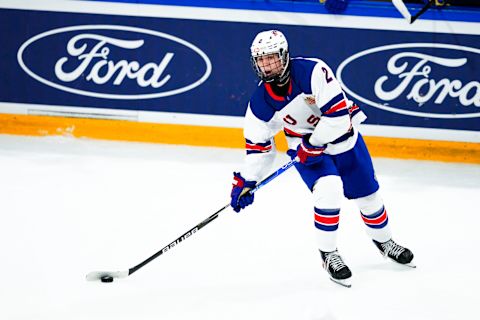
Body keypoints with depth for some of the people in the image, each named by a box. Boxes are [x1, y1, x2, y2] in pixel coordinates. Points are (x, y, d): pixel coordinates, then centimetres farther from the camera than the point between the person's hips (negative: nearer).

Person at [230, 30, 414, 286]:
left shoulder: (313, 71, -29)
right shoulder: (260, 102, -16)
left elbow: (338, 114, -31)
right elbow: (258, 144, -3)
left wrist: (312, 145, -27)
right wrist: (246, 181, -6)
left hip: (343, 137, 0)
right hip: (305, 149, 0)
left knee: (368, 195, 13)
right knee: (329, 189, -27)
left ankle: (384, 241, 42)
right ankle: (328, 254, -10)